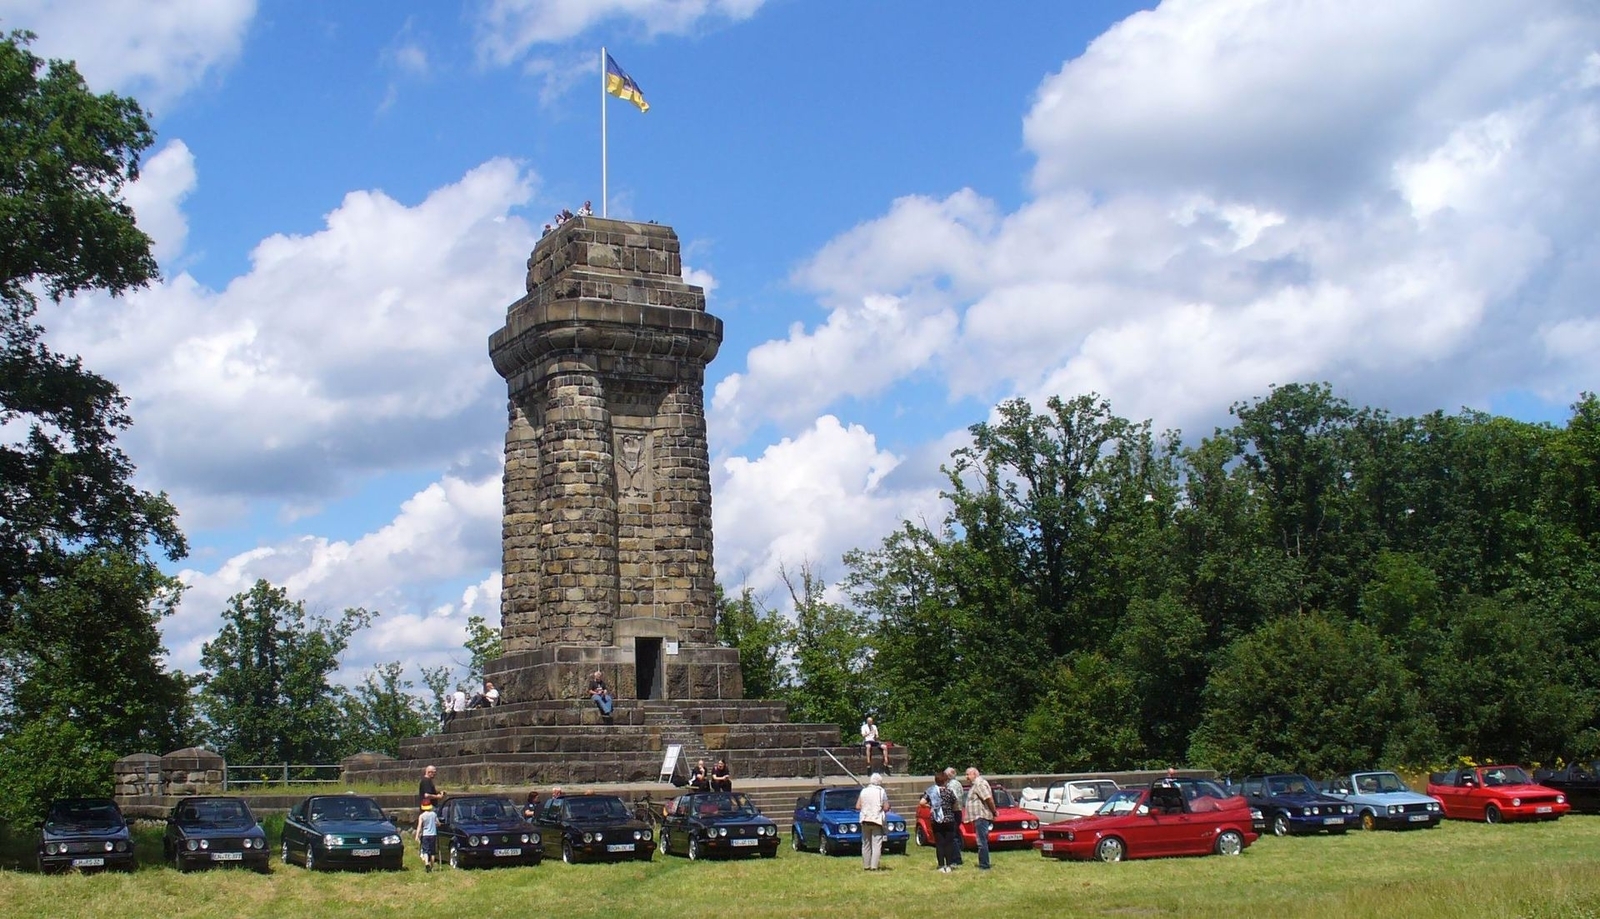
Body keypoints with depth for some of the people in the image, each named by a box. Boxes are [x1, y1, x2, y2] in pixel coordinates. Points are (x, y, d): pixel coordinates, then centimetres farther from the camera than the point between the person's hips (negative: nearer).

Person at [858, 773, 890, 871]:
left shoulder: (863, 791, 4)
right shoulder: (881, 792, -5)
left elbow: (858, 807, 2)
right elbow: (886, 808, -8)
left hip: (865, 820, 3)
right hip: (877, 820, -3)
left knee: (866, 844, 12)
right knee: (876, 845, -3)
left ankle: (866, 866, 13)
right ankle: (874, 866, -11)